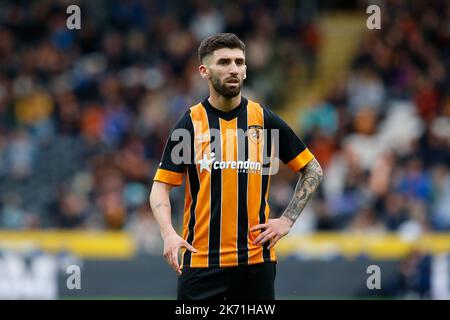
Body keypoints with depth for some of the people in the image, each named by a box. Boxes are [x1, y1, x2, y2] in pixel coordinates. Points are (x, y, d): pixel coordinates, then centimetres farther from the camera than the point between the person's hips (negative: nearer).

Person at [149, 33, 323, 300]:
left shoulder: (265, 120, 4)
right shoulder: (190, 123, 1)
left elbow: (313, 170, 13)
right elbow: (161, 186, 1)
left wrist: (287, 220, 2)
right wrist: (168, 233, -16)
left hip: (256, 258, 1)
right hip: (200, 260, -1)